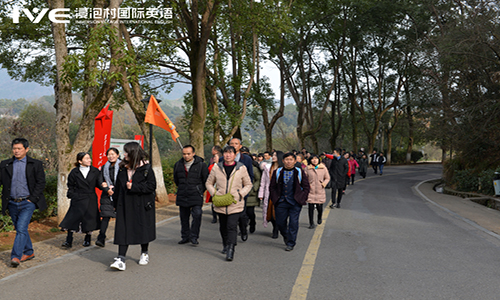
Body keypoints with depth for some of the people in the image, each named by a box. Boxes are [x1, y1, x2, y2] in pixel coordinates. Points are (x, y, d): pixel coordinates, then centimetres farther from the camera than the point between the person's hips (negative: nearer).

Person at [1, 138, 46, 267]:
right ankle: (29, 252, 28)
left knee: (21, 228, -13)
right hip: (12, 203, 4)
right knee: (19, 229, 14)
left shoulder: (36, 164, 0)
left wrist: (32, 199, -8)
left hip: (27, 203, -4)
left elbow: (41, 183, -1)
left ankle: (16, 256, -8)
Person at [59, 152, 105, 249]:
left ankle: (87, 239, 25)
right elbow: (70, 186, 9)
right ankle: (68, 241, 1)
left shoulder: (95, 171, 4)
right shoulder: (74, 172, 1)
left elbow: (99, 183, 2)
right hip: (78, 200, -1)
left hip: (91, 200, 1)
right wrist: (72, 195, -1)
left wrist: (102, 185, -19)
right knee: (72, 219, -7)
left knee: (89, 219, 6)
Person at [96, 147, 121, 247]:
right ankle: (101, 239, -7)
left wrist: (113, 189, -10)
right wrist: (107, 189, -4)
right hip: (107, 194, 3)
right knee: (105, 215, -6)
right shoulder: (104, 167, 11)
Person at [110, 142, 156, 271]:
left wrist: (134, 187, -18)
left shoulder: (146, 168, -8)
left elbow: (152, 186, -11)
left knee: (143, 228, 9)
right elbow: (118, 186, 11)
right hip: (125, 205, 3)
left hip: (142, 205, -3)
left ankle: (144, 253, 30)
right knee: (123, 230, -3)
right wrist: (115, 202, 7)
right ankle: (121, 259, -4)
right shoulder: (123, 167, 7)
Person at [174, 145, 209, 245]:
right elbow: (176, 179, 23)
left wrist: (200, 190, 7)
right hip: (182, 196, 4)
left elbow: (206, 180, 3)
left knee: (197, 215, -15)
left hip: (196, 196, -4)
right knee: (183, 217, 10)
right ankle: (185, 236, 23)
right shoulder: (178, 165, 7)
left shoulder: (201, 165, -5)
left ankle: (194, 237, -3)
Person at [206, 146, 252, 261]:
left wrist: (240, 194, -5)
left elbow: (248, 184, 9)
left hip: (235, 204, -3)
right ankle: (225, 246, 37)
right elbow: (209, 183, 15)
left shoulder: (241, 168, 0)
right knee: (223, 227, 14)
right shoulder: (216, 168, 4)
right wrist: (214, 193, -1)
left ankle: (230, 251, -12)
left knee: (232, 226, -13)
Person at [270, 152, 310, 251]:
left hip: (295, 203, -2)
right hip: (281, 202, 2)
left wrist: (302, 199, -4)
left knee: (293, 223, -1)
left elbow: (306, 187, 3)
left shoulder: (300, 172, 1)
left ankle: (290, 243, 13)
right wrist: (274, 199, 1)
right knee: (280, 222, 6)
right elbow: (272, 187, 10)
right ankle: (285, 236, 36)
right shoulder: (277, 172, 5)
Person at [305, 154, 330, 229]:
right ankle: (311, 223, 11)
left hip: (320, 191, 0)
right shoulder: (307, 168, 1)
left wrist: (324, 183, -7)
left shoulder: (323, 168, 2)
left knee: (319, 207, 4)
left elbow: (327, 178, 11)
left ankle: (319, 218, 37)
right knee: (311, 208, -3)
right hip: (310, 191, 0)